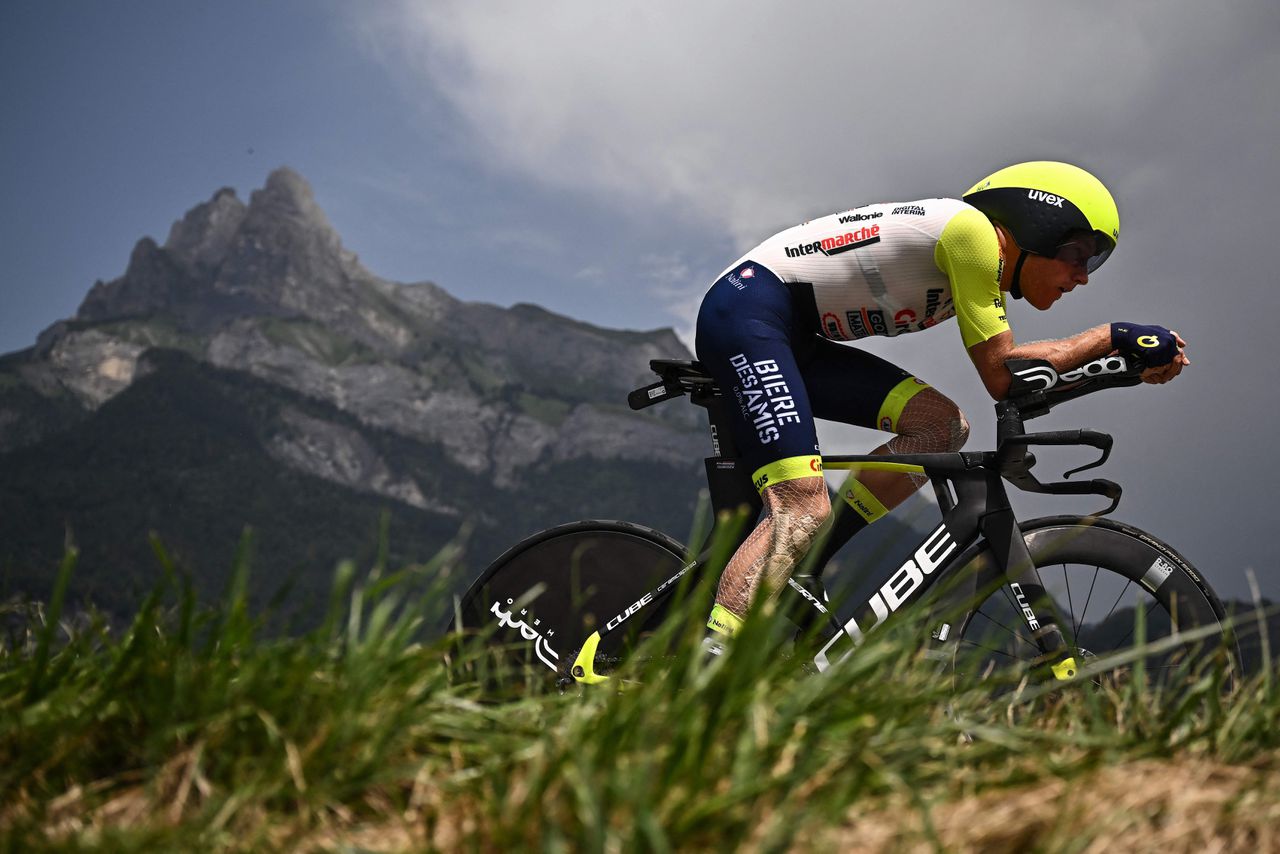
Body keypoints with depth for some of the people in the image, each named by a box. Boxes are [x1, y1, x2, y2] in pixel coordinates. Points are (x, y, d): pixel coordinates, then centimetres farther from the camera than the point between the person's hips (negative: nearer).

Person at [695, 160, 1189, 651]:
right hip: (746, 312, -10)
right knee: (804, 510, -22)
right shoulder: (973, 229, -13)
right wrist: (1113, 337, -4)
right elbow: (1003, 376, -13)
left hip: (794, 338, 10)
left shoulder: (984, 265, 16)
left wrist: (1139, 362, 9)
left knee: (942, 426, -1)